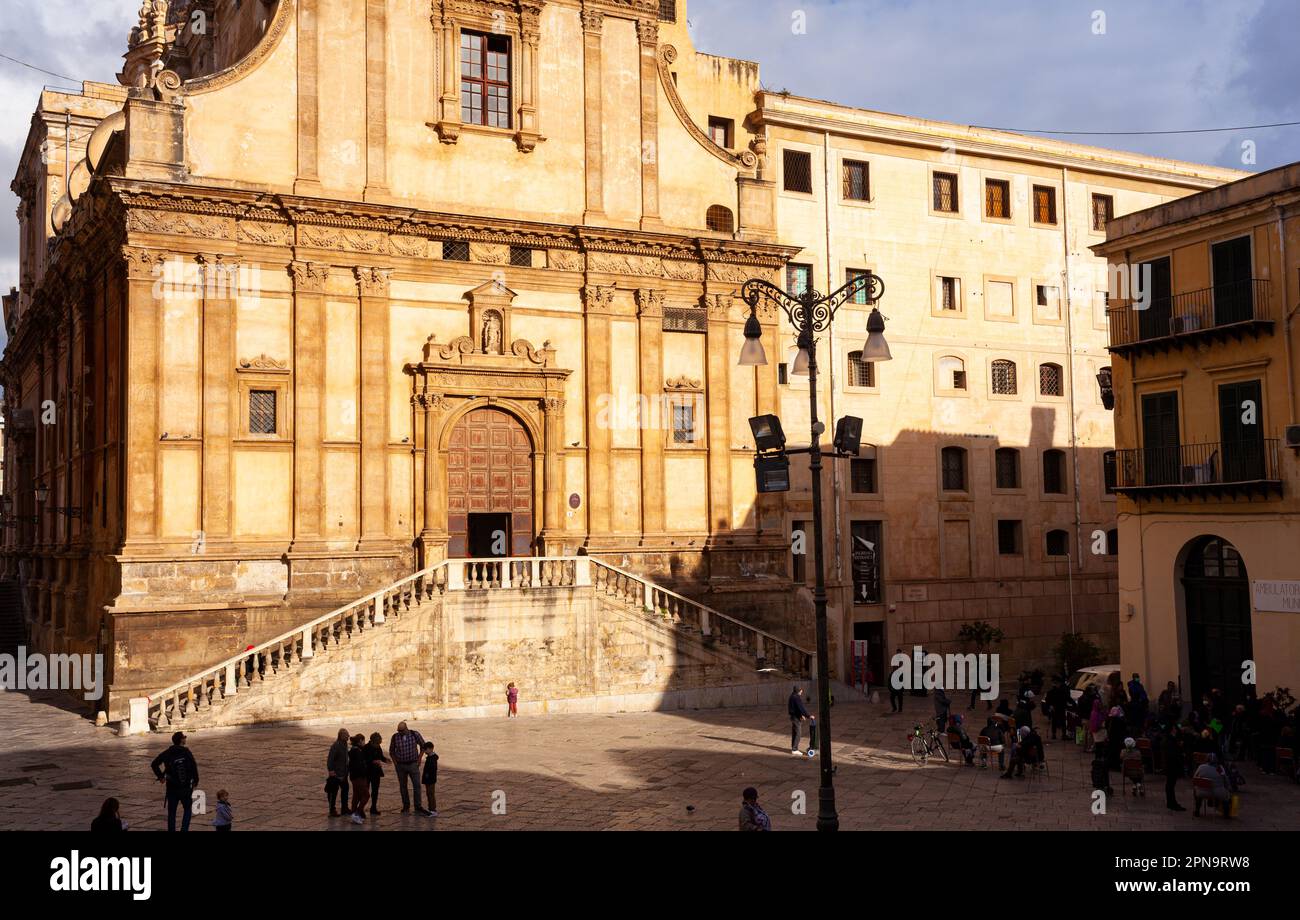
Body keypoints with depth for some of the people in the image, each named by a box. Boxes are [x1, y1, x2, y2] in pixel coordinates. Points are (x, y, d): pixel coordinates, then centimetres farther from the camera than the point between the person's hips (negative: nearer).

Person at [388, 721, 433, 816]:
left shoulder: (415, 734, -9)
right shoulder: (395, 737, -5)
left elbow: (423, 745, 6)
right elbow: (391, 751, 11)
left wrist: (419, 759, 1)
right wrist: (395, 762, 2)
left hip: (413, 764, -1)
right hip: (400, 765, 1)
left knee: (417, 785, -6)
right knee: (403, 786, 9)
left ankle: (418, 807, -3)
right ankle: (406, 806, 21)